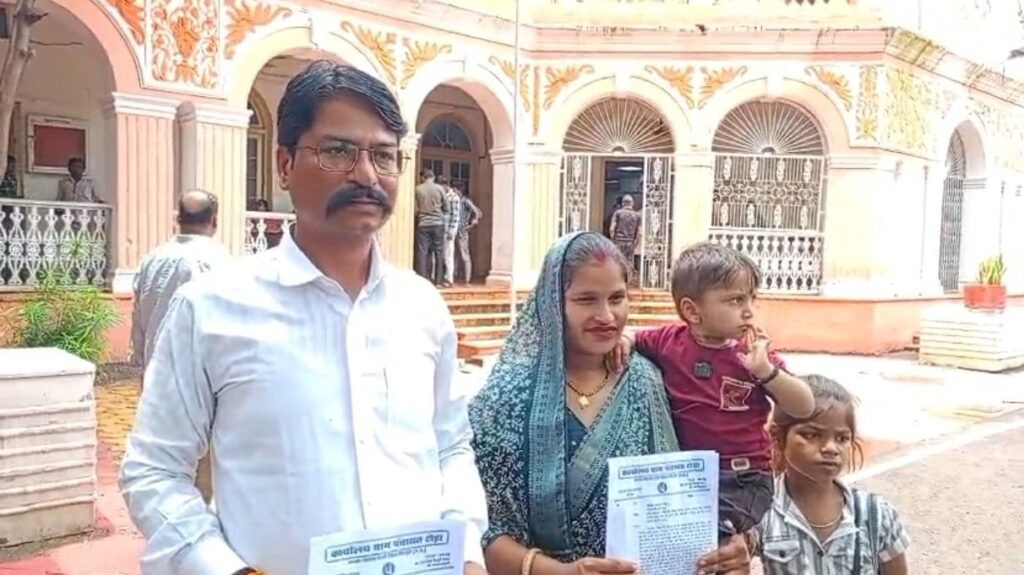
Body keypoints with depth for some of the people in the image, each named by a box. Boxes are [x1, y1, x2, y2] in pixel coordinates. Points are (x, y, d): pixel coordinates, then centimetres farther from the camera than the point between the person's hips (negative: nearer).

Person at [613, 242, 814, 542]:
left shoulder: (754, 353, -3)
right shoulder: (669, 342, -2)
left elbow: (805, 408, -5)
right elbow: (631, 338, 15)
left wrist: (765, 371, -20)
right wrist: (622, 340, -8)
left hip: (744, 478, -2)